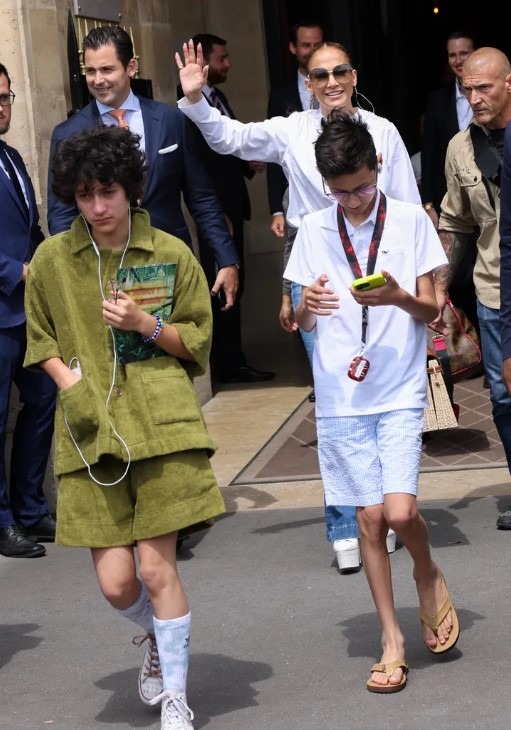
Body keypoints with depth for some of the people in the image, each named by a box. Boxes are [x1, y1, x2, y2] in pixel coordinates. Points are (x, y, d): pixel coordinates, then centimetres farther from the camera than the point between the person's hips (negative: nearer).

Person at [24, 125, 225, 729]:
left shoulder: (171, 255, 3)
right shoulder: (52, 260, 5)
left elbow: (198, 342, 9)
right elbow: (40, 340, 16)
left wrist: (145, 325, -9)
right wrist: (66, 378, -3)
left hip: (163, 428, -1)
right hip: (89, 432, 1)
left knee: (156, 566, -4)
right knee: (114, 579, -2)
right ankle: (156, 640, 35)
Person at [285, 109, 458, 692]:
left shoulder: (411, 221, -2)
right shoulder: (313, 231, 4)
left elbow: (431, 311, 1)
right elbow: (303, 321, 6)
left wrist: (398, 297, -21)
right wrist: (308, 306, -17)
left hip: (399, 391, -2)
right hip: (341, 395, 2)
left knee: (400, 511, -15)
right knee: (369, 517, 3)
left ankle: (428, 576, 18)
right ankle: (391, 640, 15)